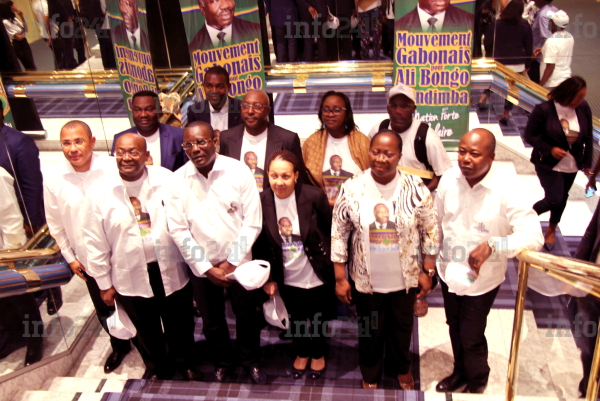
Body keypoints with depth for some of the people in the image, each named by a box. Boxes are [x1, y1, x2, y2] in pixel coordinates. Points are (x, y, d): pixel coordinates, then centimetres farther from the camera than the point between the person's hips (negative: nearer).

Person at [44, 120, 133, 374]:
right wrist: (70, 257, 5)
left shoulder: (114, 168, -18)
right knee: (103, 309, 21)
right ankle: (119, 346, 48)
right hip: (89, 261, 3)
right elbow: (55, 224, 3)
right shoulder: (54, 180, -10)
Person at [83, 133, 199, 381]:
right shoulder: (98, 192, -10)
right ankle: (156, 367, 50)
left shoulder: (167, 180, -12)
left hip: (172, 270, 0)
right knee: (146, 329, 22)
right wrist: (104, 283, 1)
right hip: (130, 277, 0)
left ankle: (184, 362, 49)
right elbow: (95, 242, -4)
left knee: (180, 323, 20)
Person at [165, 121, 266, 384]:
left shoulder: (239, 171, -13)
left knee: (247, 316, 16)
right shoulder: (178, 180, -9)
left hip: (238, 262, -1)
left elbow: (252, 222, -12)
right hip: (202, 267, 1)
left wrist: (232, 262, -13)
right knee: (212, 322, 19)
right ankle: (222, 363, 46)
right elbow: (178, 230, -9)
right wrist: (206, 268, -11)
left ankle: (251, 362, 43)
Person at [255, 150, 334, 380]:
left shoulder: (314, 196, -21)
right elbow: (260, 244, -3)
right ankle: (302, 353, 53)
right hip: (288, 279, 2)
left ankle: (318, 354, 50)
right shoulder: (262, 202, -13)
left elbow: (331, 231, -8)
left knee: (319, 320, 20)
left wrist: (335, 265, -6)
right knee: (296, 320, 24)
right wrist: (268, 278, -2)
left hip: (318, 277, -2)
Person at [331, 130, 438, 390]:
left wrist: (427, 272, -2)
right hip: (366, 280, 0)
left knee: (402, 327, 22)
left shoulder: (415, 189, -12)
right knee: (370, 331, 18)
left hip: (405, 279, 1)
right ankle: (370, 376, 46)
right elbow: (339, 234, -6)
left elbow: (430, 231, -3)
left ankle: (402, 368, 52)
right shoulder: (351, 189, -13)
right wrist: (340, 278, -5)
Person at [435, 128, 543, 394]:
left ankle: (477, 382, 43)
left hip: (481, 280, -4)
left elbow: (534, 236, -27)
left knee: (471, 336, 12)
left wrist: (492, 246, -39)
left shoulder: (504, 191, -25)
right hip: (449, 272, 4)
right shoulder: (449, 179, -12)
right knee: (455, 328, 24)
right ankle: (460, 372, 52)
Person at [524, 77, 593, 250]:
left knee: (562, 198, 18)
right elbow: (529, 135, -13)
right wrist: (550, 149, -23)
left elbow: (588, 137, 4)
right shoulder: (544, 110, -20)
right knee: (554, 199, -12)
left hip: (572, 165, 5)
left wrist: (587, 162, 8)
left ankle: (552, 229, 42)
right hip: (548, 164, -5)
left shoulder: (584, 108, -8)